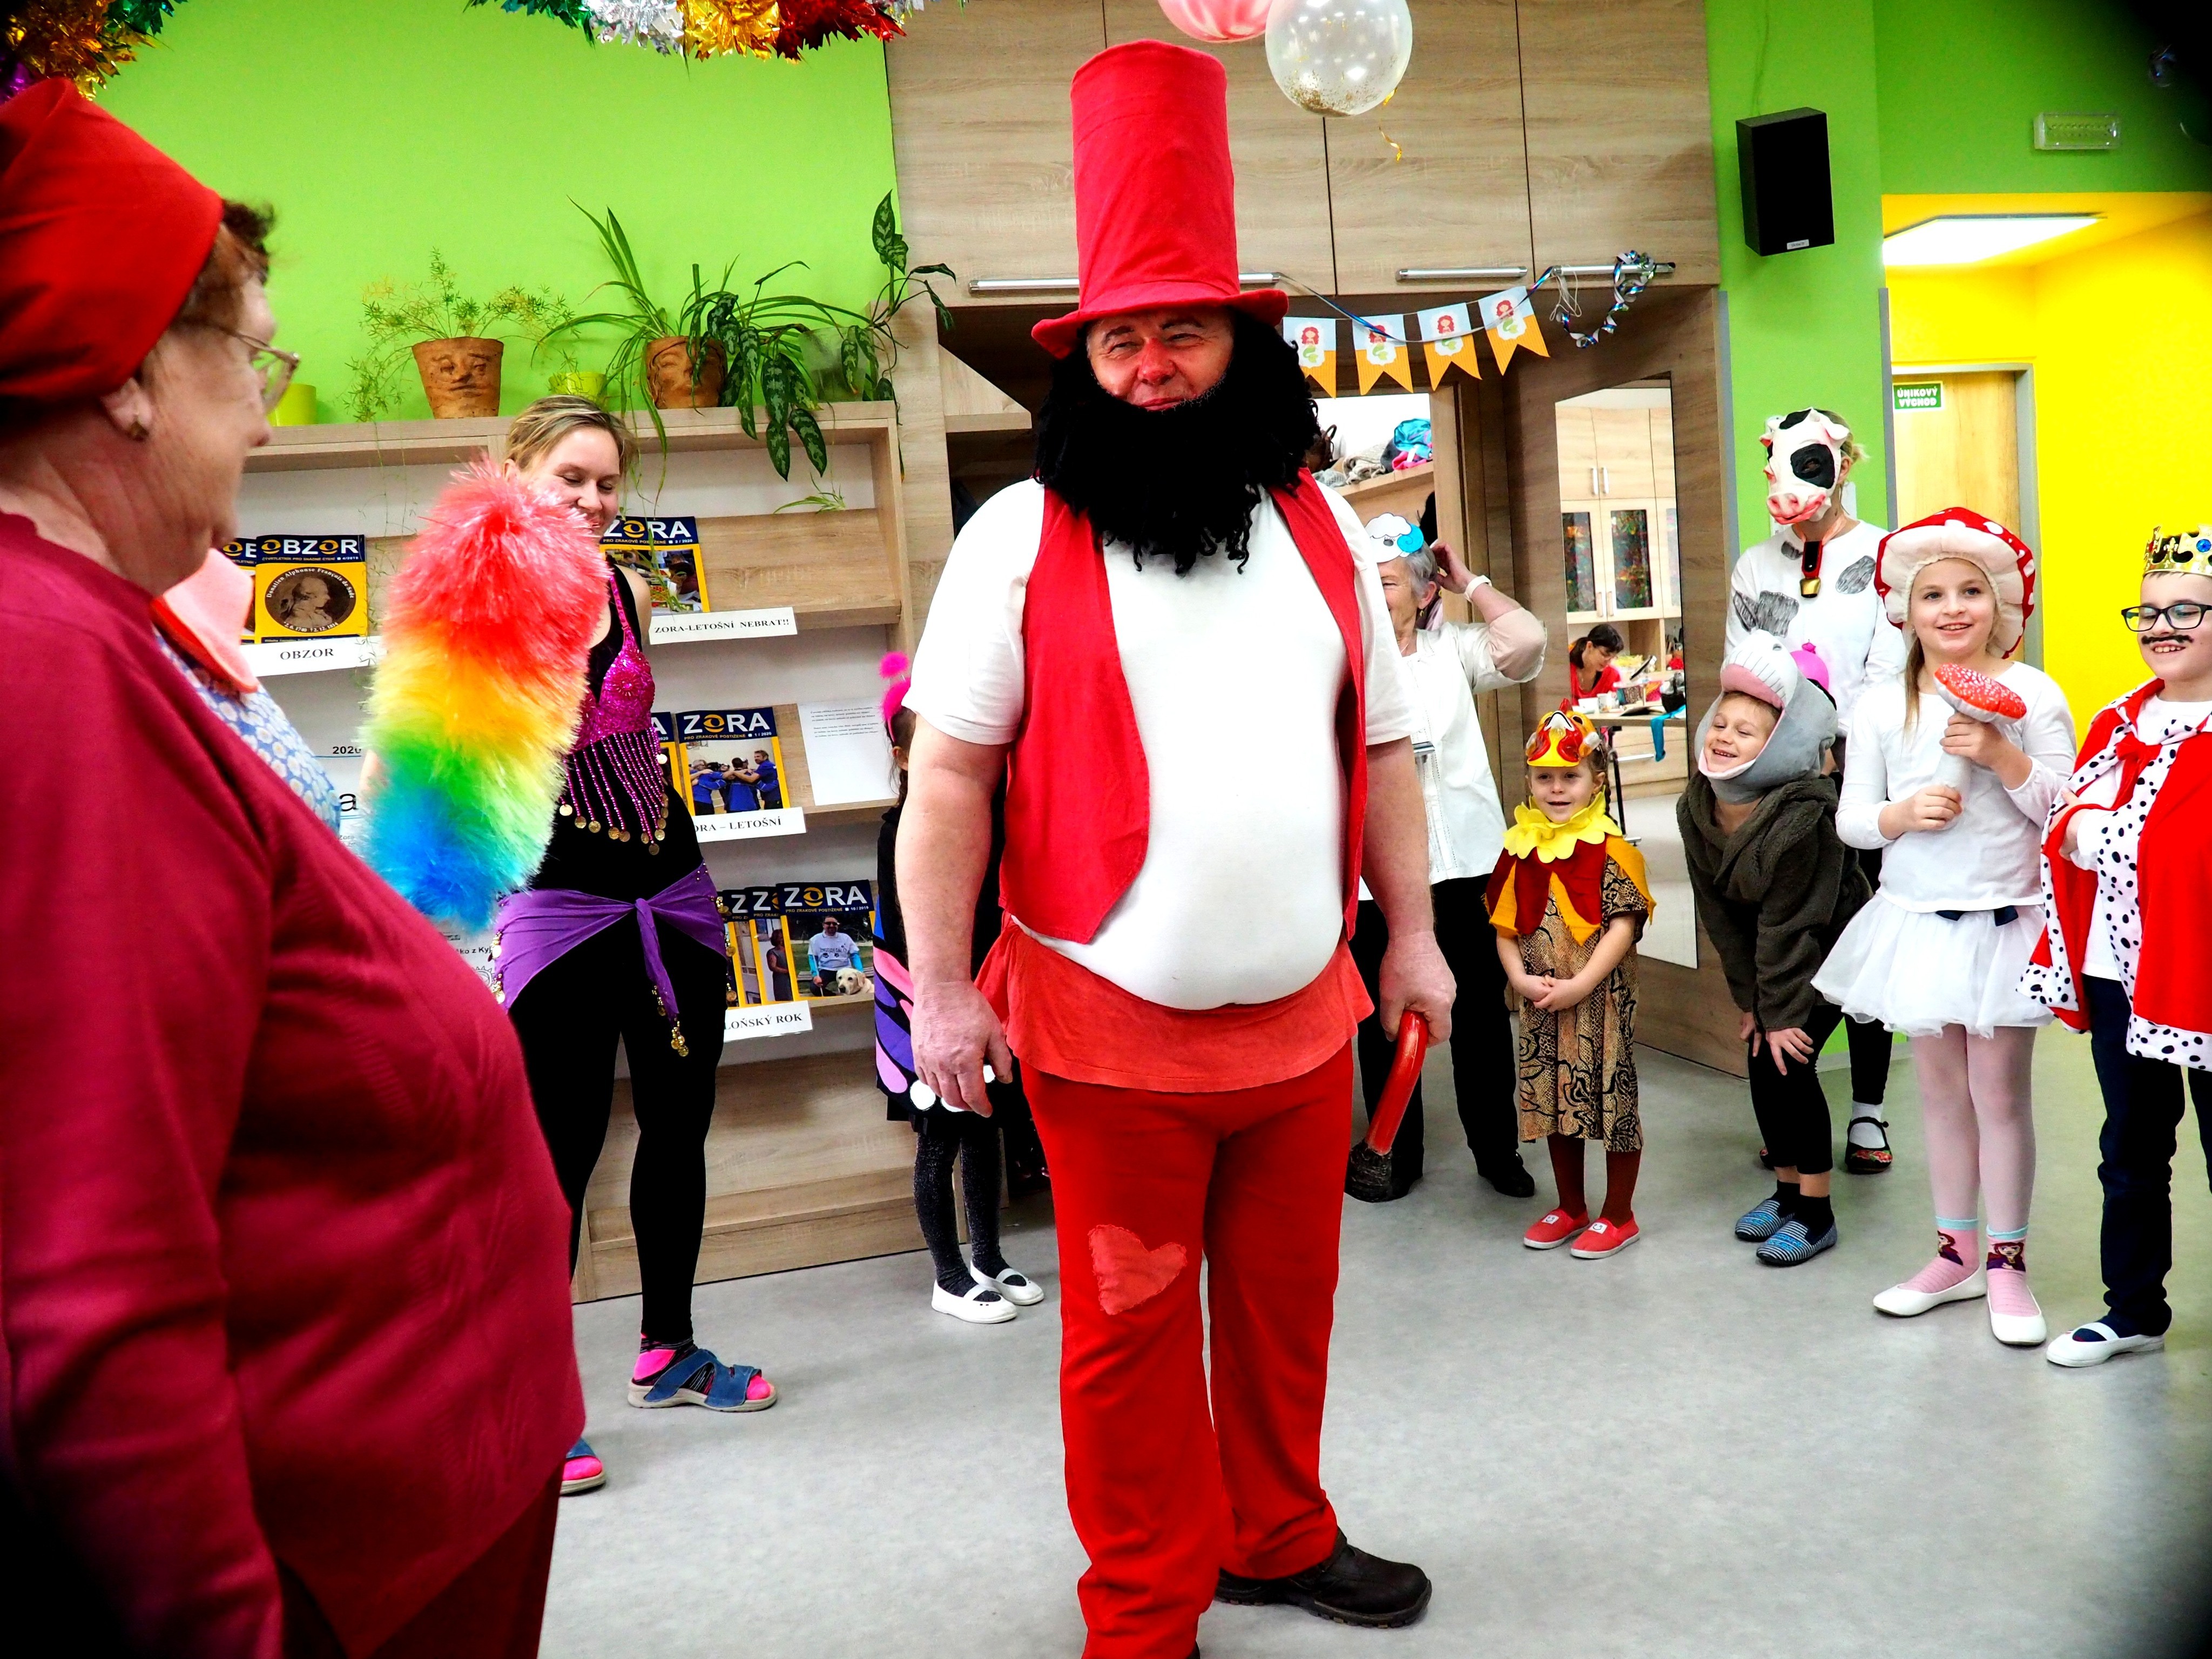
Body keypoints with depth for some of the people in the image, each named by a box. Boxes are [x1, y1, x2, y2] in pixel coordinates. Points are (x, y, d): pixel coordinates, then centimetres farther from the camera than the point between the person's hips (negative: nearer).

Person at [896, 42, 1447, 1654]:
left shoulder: (1321, 531, 7)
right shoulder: (1022, 537, -5)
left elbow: (1381, 748, 13)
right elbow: (951, 772, -7)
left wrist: (1413, 933, 13)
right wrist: (942, 987, -10)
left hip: (1305, 1010, 4)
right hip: (1108, 1026, -4)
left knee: (1289, 1299, 18)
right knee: (1131, 1330, 7)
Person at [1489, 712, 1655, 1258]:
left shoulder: (1610, 850, -11)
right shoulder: (1520, 850, 3)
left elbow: (1624, 925, -15)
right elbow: (1505, 925, 4)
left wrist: (1579, 986, -20)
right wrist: (1520, 978, -11)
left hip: (1601, 1000, -5)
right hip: (1539, 1004, 5)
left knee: (1611, 1099, 5)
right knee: (1554, 1100, 15)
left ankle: (1619, 1216, 22)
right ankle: (1570, 1208, 33)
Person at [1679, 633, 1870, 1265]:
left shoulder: (1801, 816, -32)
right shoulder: (1696, 806, -12)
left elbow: (1788, 924, -27)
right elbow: (1720, 913, -5)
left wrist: (1781, 1012, -20)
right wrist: (1751, 1000, -3)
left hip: (1833, 947, -7)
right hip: (1769, 953, 7)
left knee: (1786, 1059, -13)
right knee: (1762, 1061, 4)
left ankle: (1815, 1215, -1)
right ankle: (1788, 1190, 22)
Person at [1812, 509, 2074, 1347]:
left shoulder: (2031, 693, -4)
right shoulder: (1882, 705, 2)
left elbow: (2063, 808, -6)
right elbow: (1851, 819, 3)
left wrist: (2003, 756, -20)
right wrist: (1901, 815, -17)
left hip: (2007, 924, -3)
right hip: (1917, 924, 3)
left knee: (2000, 1092, 3)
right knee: (1941, 1092, 13)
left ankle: (2007, 1262, 19)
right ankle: (1956, 1254, 27)